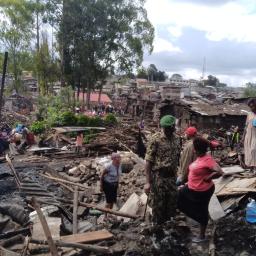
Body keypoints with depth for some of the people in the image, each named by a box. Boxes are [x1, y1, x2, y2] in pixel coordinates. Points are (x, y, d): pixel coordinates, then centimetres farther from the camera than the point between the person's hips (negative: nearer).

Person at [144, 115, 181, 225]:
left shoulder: (176, 138, 5)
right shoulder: (156, 139, -13)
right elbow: (148, 161, -12)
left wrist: (175, 175, 14)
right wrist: (148, 182, -14)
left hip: (171, 177, 5)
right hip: (158, 177, -5)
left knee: (172, 205, 13)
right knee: (158, 205, 5)